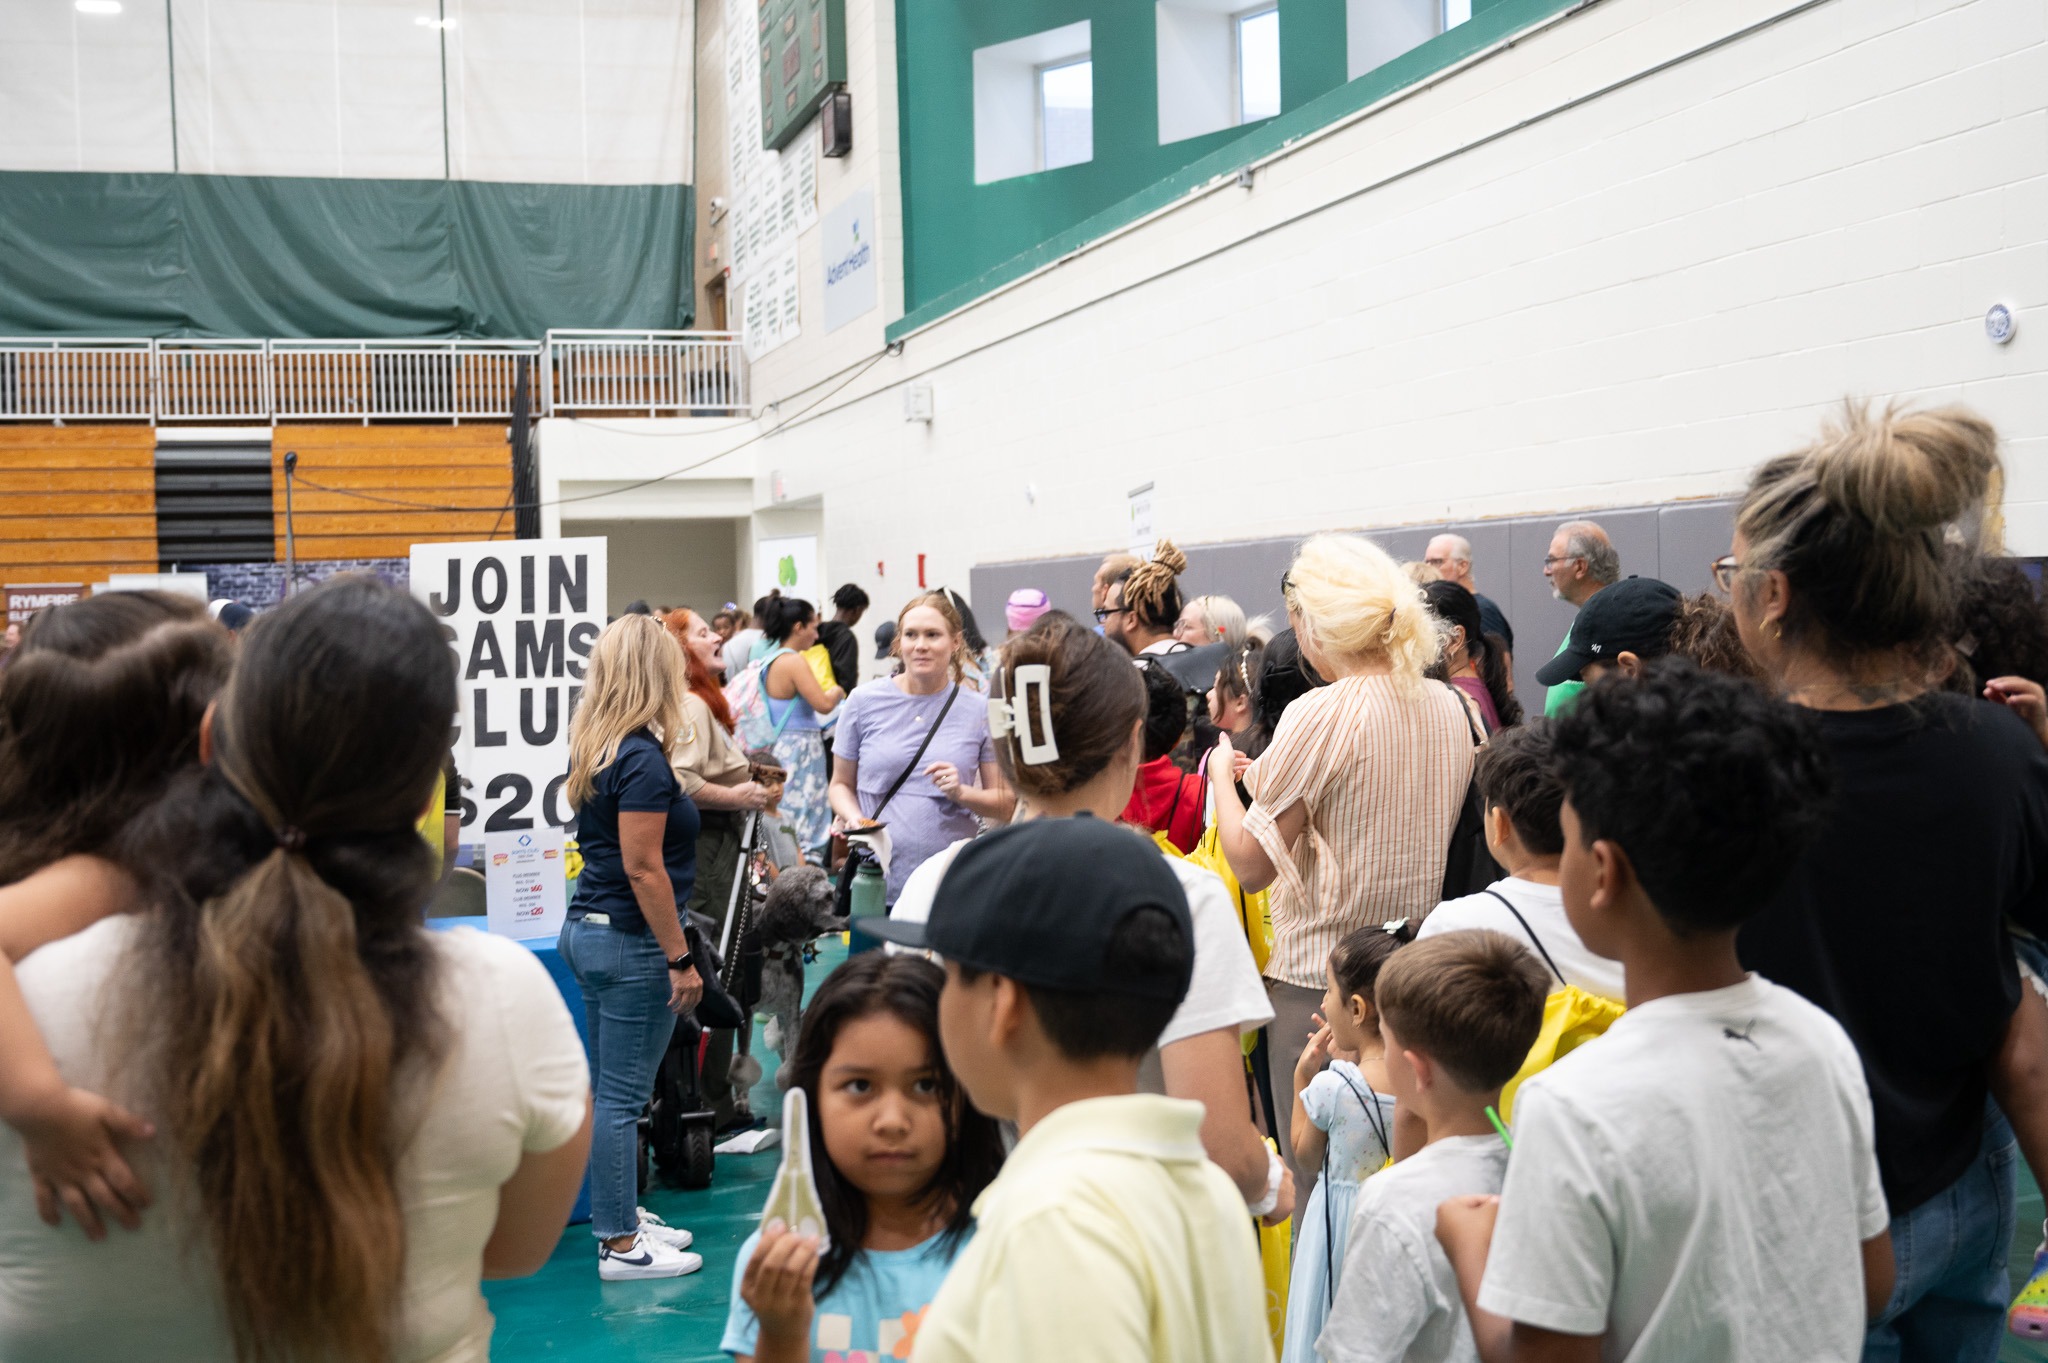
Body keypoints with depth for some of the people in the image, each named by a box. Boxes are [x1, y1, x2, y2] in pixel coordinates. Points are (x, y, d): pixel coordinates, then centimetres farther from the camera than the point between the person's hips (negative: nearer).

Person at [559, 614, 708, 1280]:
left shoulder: (596, 749, 10)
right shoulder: (642, 759, -18)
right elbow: (644, 869, -20)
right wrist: (681, 958, -18)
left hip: (588, 929, 10)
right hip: (630, 941, -10)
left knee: (610, 1091, 17)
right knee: (622, 1096, -2)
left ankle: (621, 1219, 28)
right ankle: (620, 1245, 6)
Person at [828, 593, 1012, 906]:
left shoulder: (980, 711, 3)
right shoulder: (864, 701, 4)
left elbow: (1006, 804, 6)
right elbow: (842, 784, 12)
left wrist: (961, 792, -13)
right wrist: (853, 818, -9)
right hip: (875, 878, 0)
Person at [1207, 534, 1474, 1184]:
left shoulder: (1321, 716, -17)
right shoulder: (1450, 707, 4)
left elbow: (1251, 864, -15)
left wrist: (1222, 774, 2)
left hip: (1320, 978, -7)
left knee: (1315, 1173, 5)